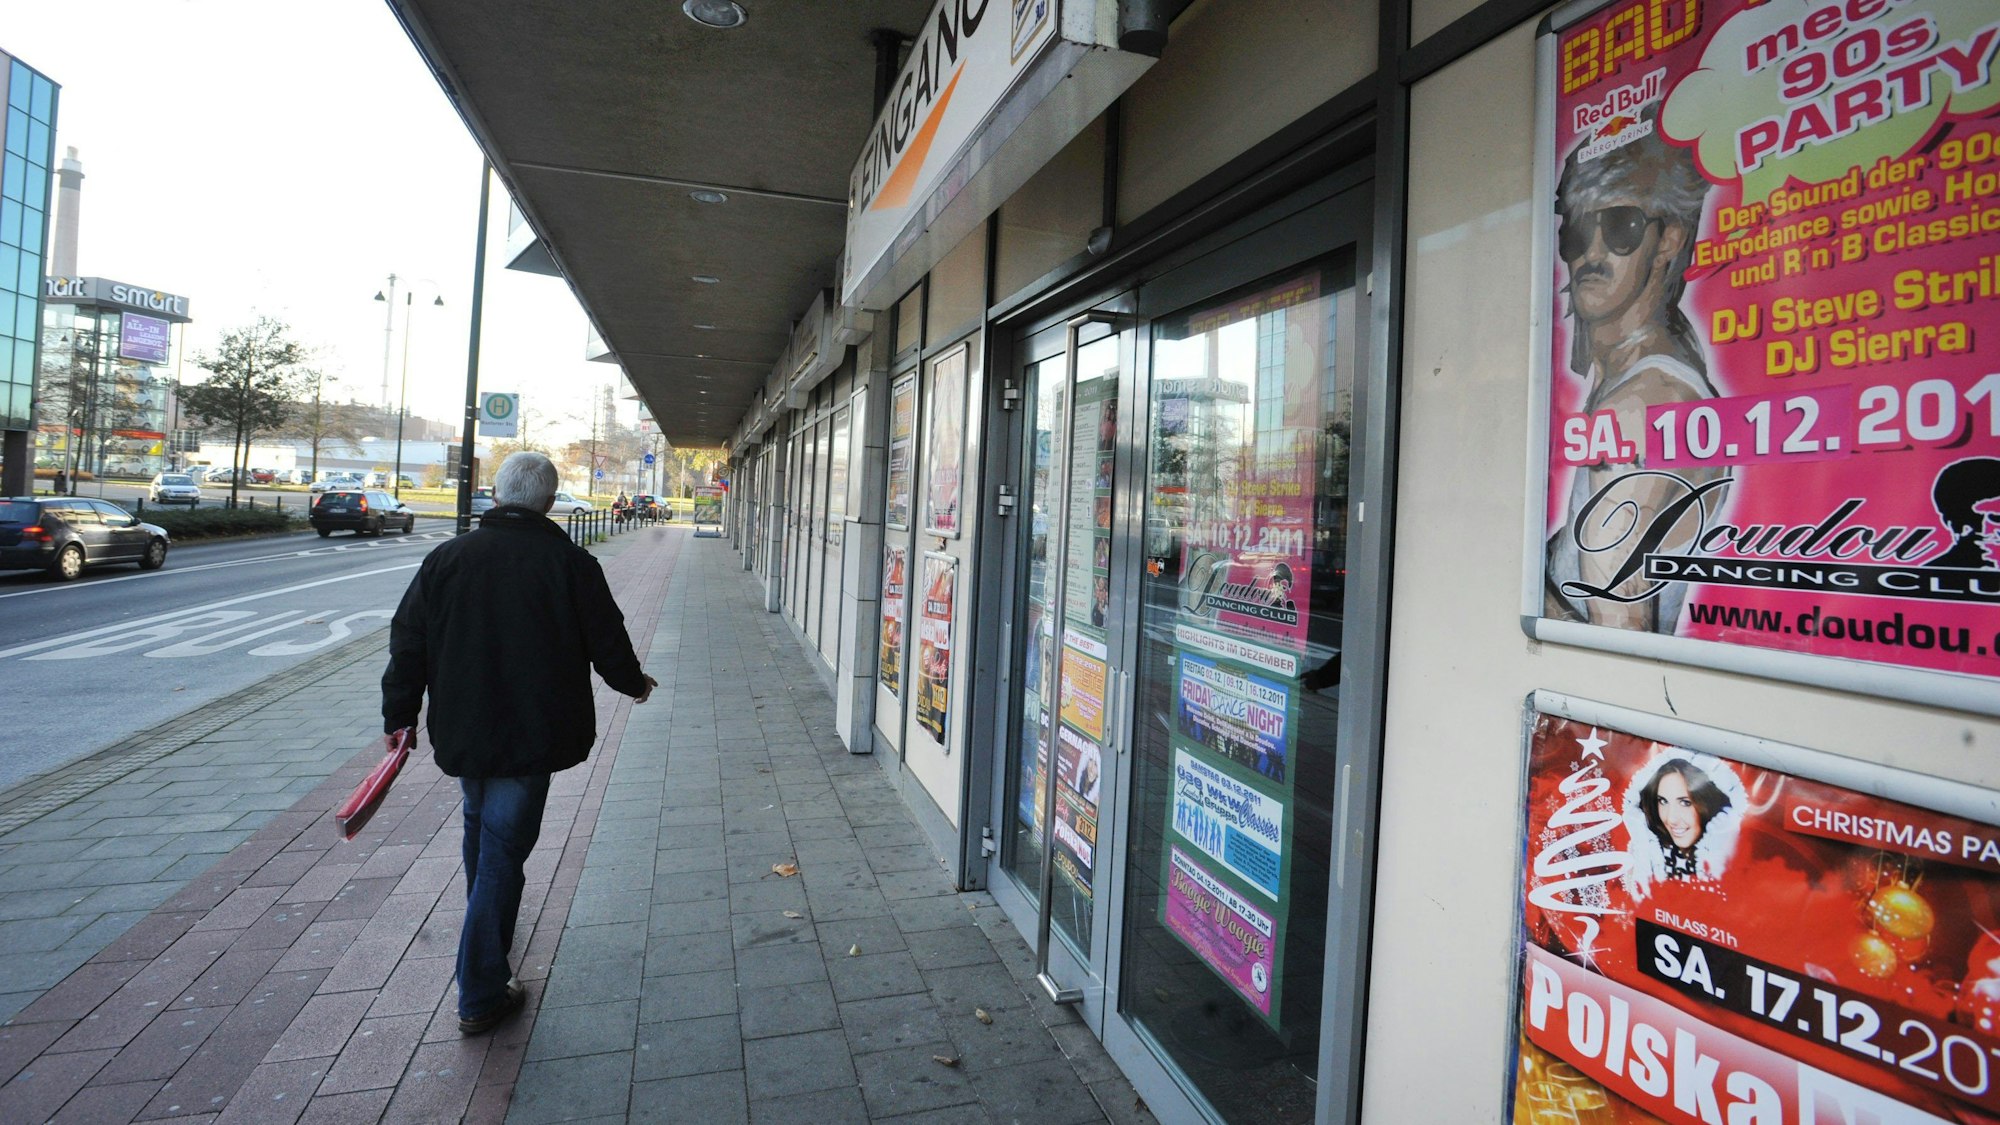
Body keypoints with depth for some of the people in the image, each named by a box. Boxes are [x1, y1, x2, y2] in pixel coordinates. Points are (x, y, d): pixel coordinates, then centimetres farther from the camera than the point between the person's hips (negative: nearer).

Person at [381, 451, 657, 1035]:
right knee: (503, 848, 1)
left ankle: (487, 927, 52)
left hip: (462, 730, 4)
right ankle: (480, 996, 5)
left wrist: (398, 716, 15)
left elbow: (408, 643, 4)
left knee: (481, 826, 27)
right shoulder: (571, 564, -11)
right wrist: (635, 682, 16)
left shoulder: (446, 558, 0)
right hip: (531, 737, -4)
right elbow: (607, 642, -5)